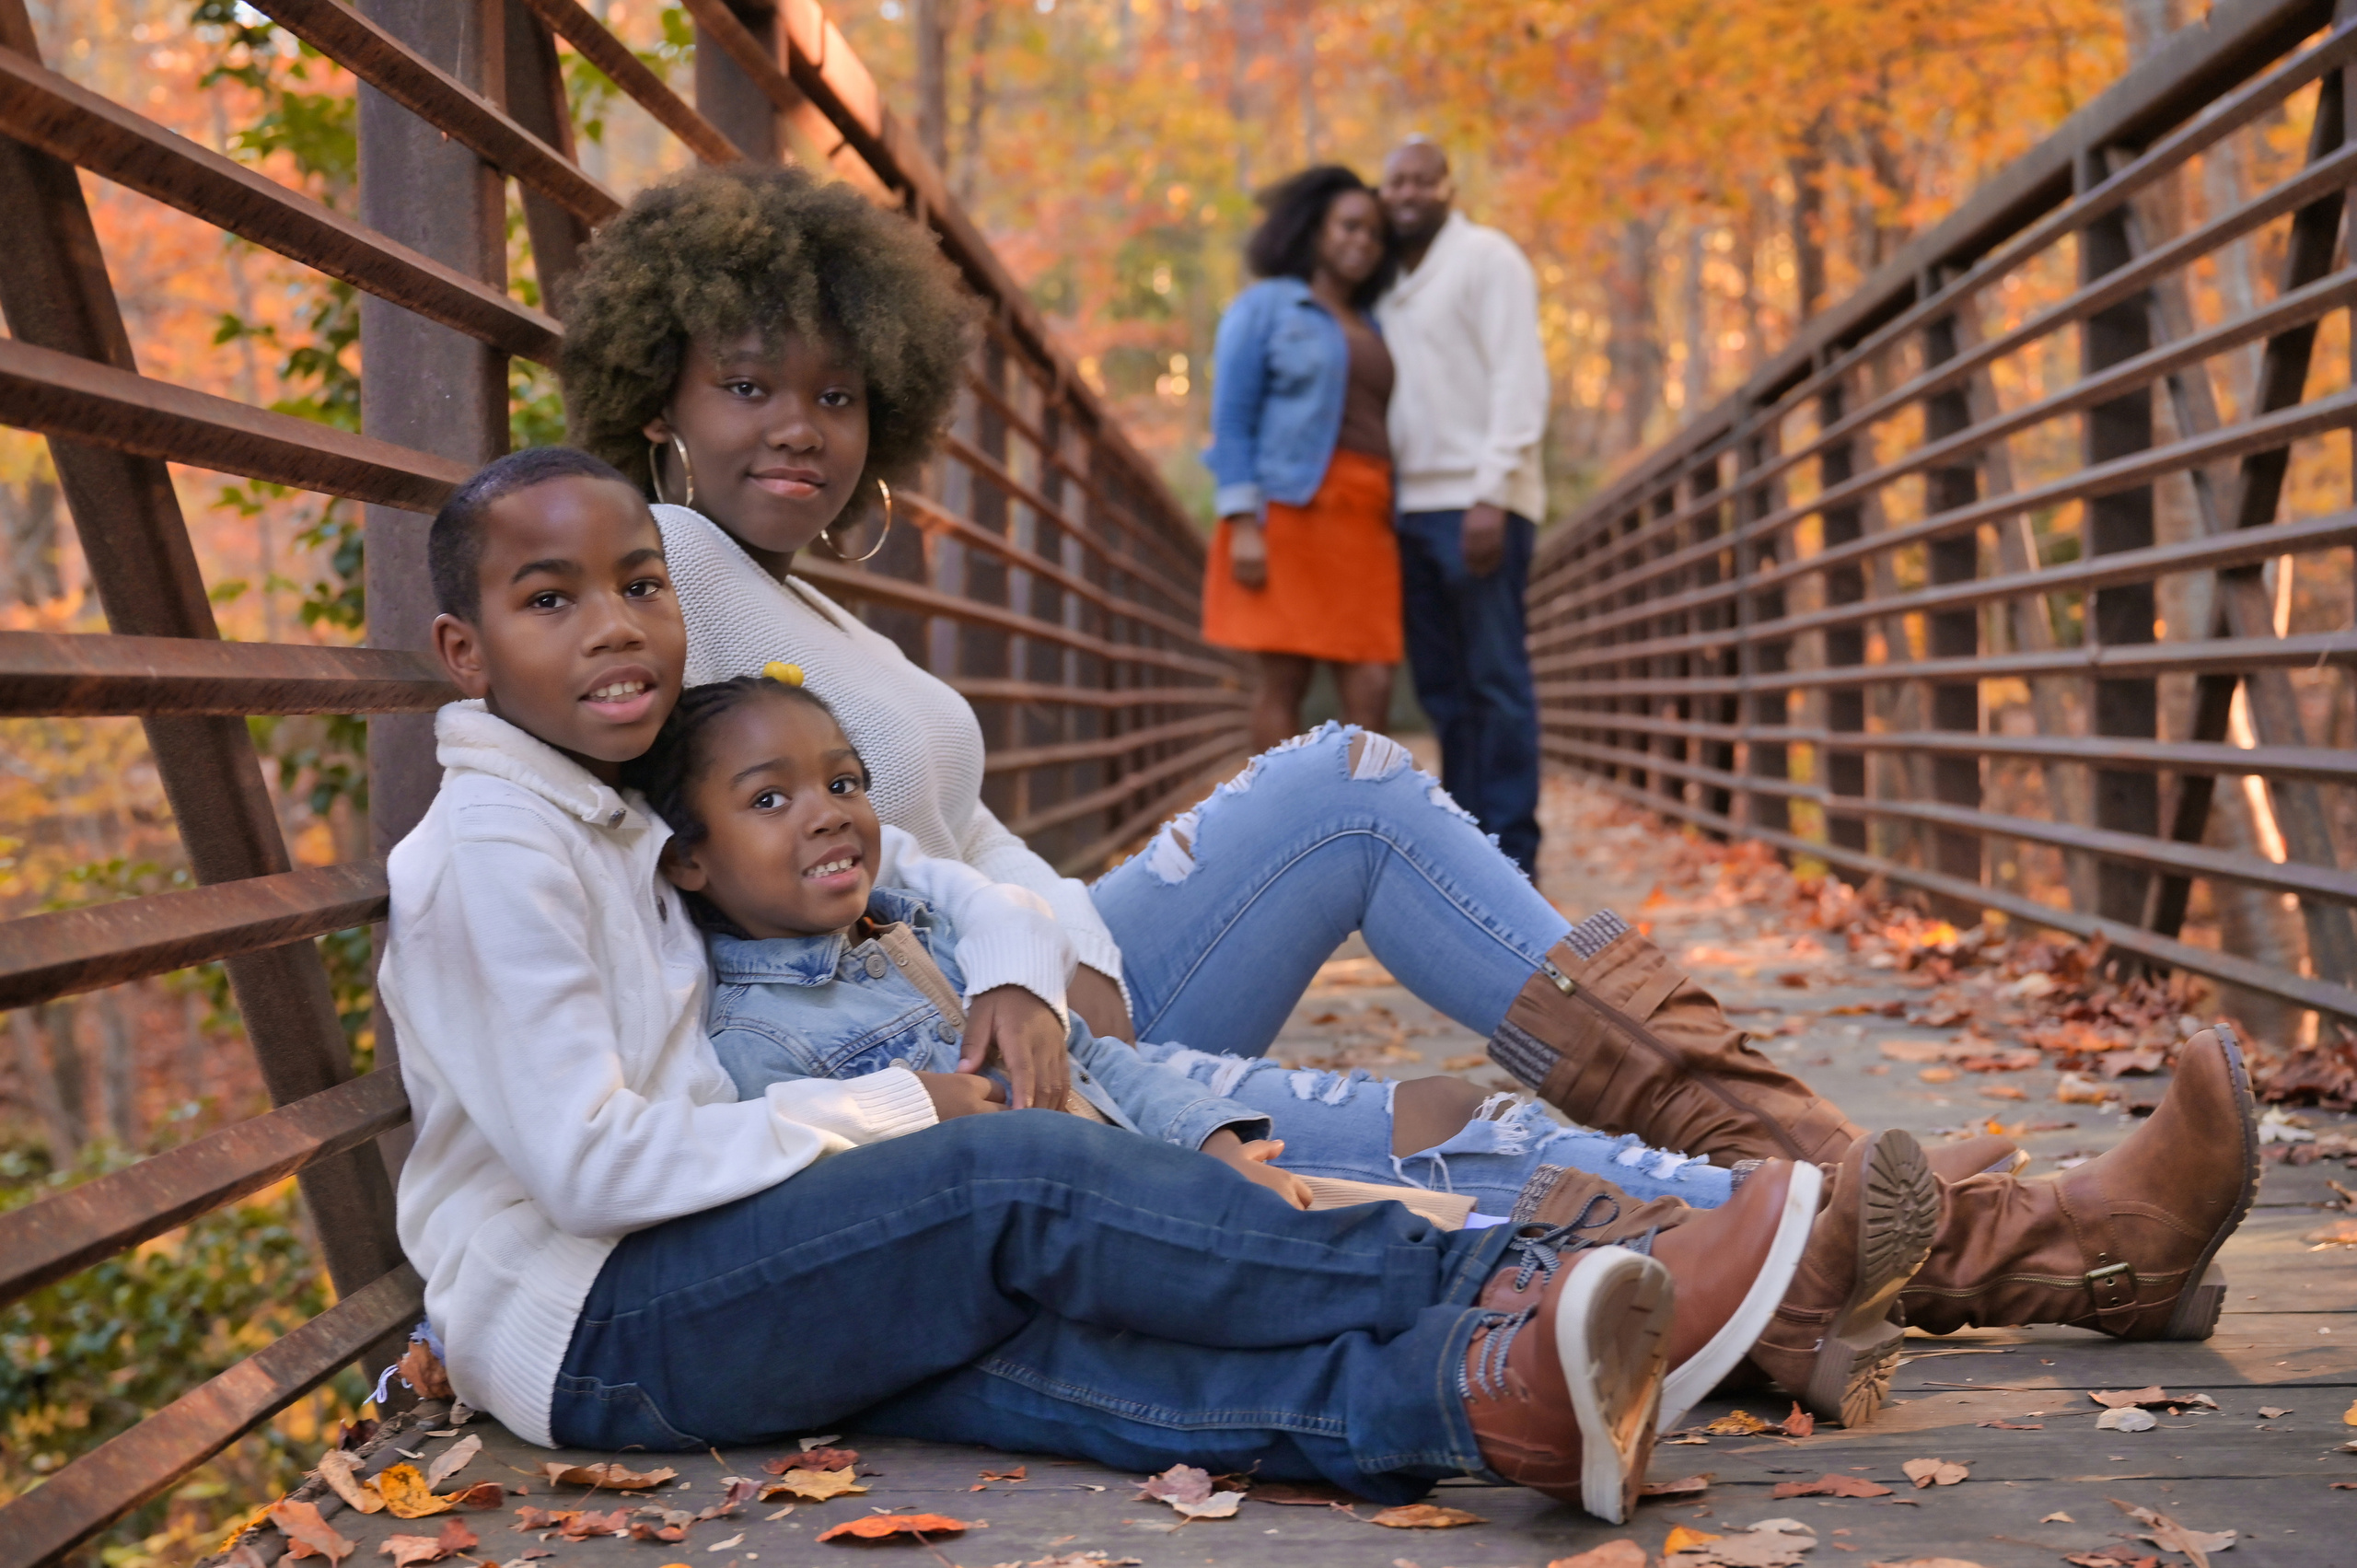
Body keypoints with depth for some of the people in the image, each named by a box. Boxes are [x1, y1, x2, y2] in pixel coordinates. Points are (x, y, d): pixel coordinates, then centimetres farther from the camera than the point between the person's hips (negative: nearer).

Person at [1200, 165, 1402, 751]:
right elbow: (1231, 419, -5)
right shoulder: (1264, 307, 3)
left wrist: (1394, 541, 12)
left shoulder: (1370, 332, 21)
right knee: (1285, 679, -7)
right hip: (1288, 514, -5)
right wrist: (1243, 525, -16)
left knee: (1371, 689, -7)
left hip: (1361, 526, 6)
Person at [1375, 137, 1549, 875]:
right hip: (1413, 506, 7)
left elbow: (1519, 379, -10)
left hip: (1476, 503, -7)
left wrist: (1491, 495, -18)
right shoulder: (1391, 285, 19)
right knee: (1442, 687, 8)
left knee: (1495, 679, -6)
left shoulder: (1485, 257, -1)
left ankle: (1508, 856, -4)